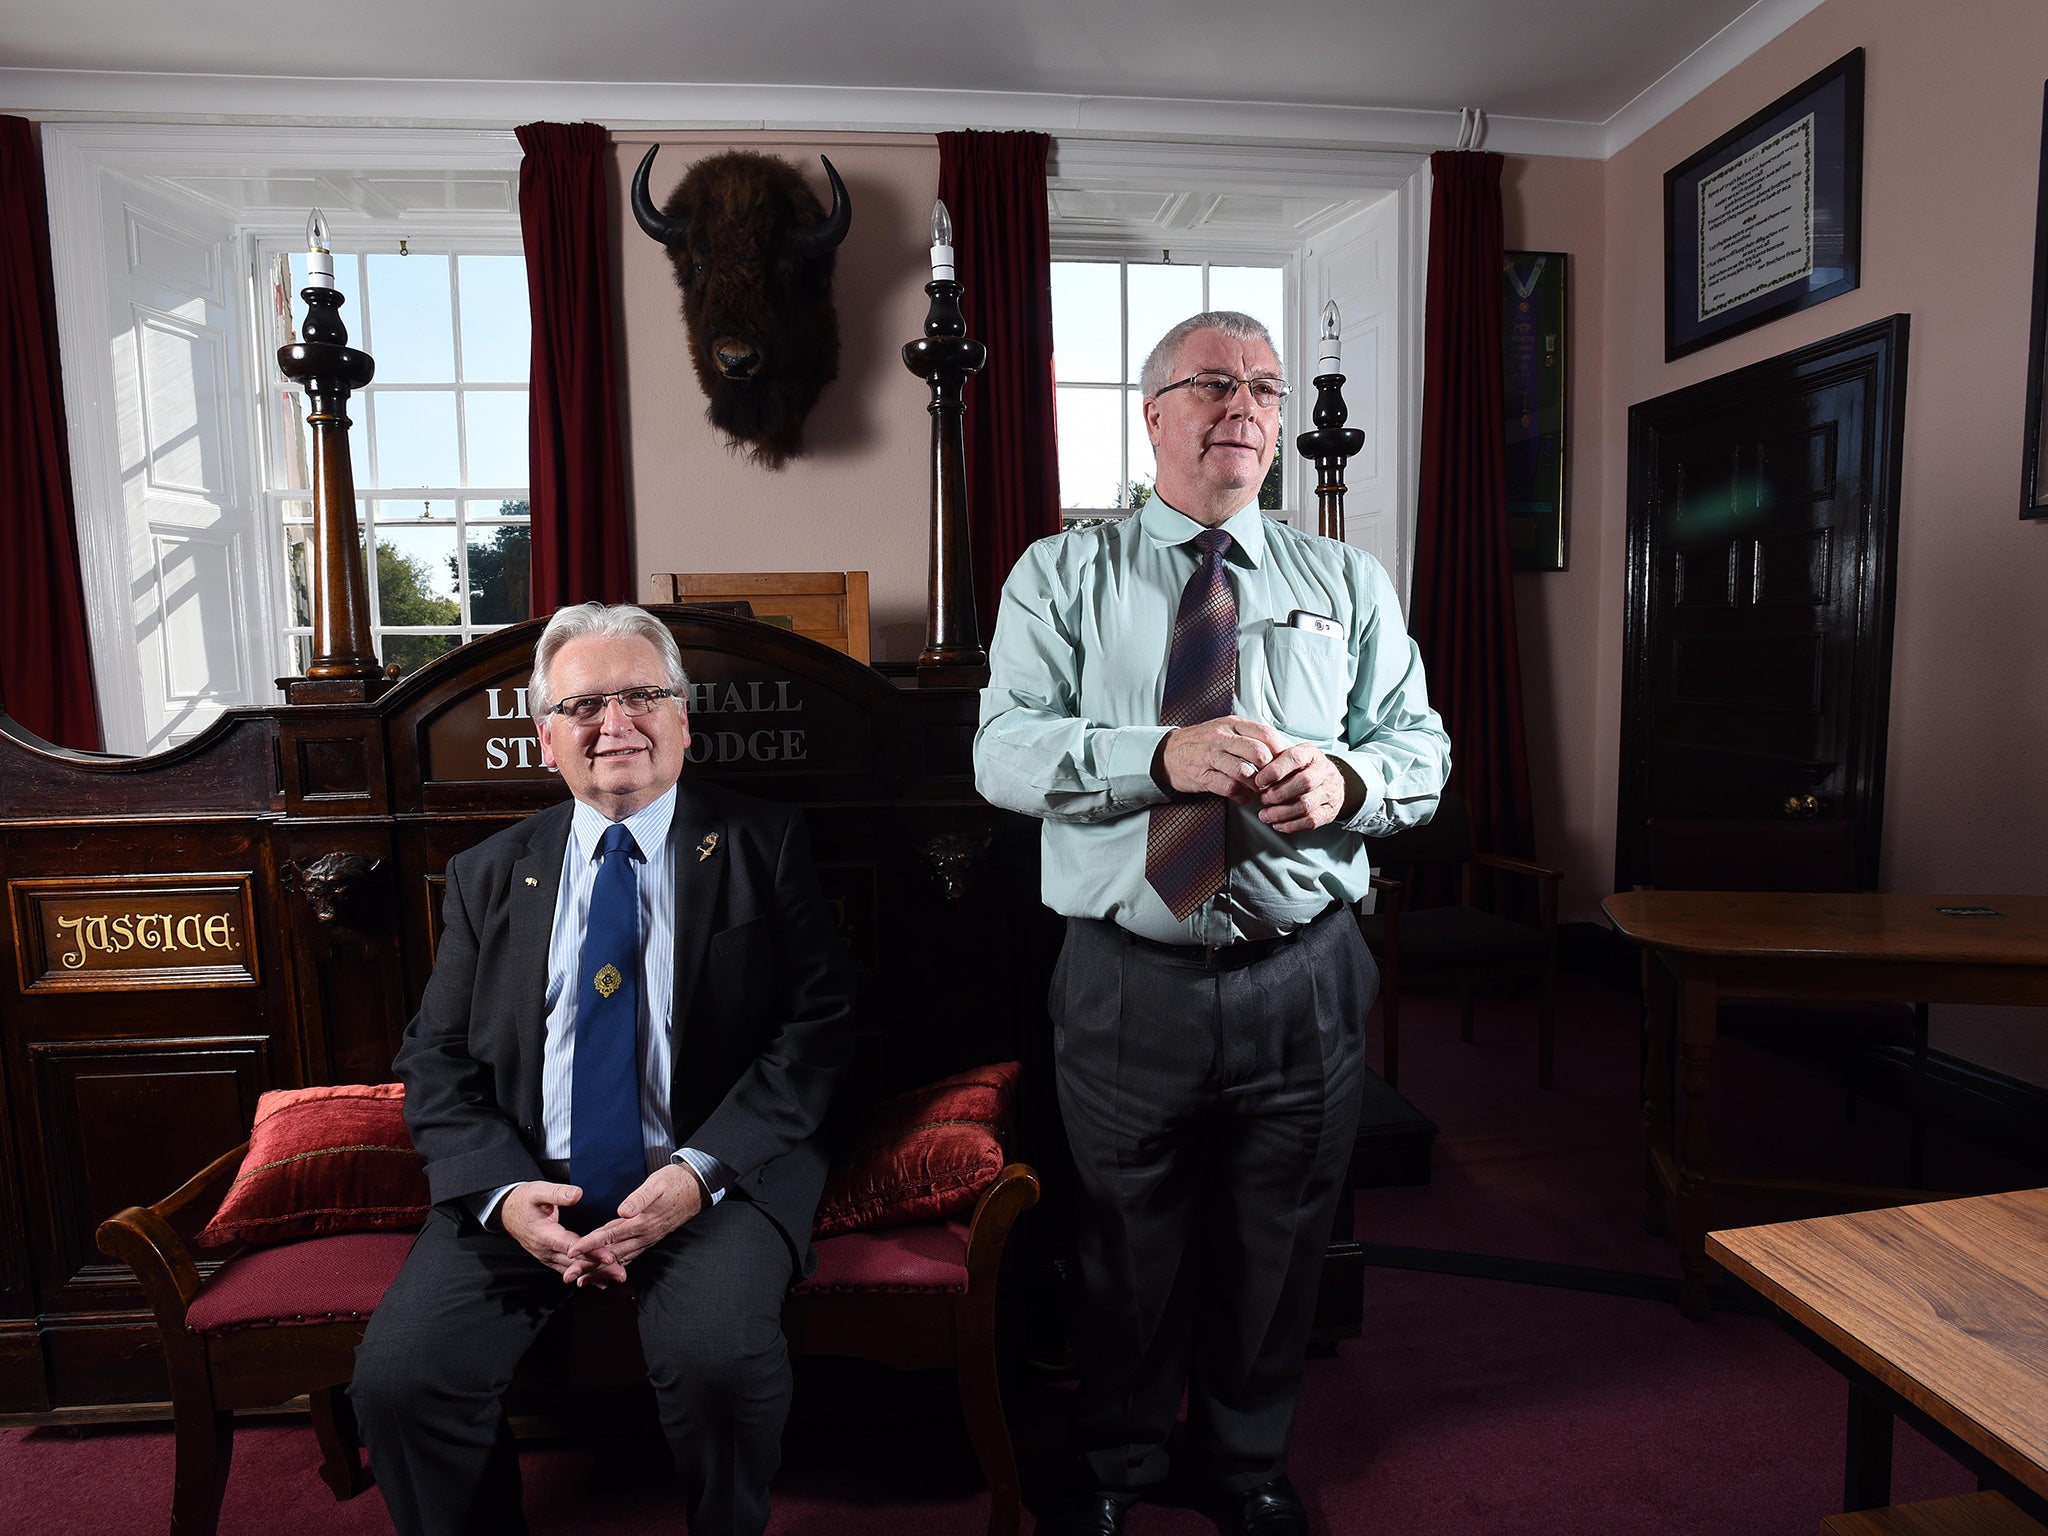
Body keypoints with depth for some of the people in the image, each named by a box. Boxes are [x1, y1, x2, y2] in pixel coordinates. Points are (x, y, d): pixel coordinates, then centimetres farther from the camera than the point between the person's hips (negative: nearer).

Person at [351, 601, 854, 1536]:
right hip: (528, 1182, 3)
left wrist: (702, 1170, -16)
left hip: (712, 1177, -3)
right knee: (397, 1378, -18)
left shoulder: (761, 847, 2)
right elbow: (436, 1061, 9)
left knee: (720, 1357, -27)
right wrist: (501, 1192, -9)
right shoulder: (488, 875, 13)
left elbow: (818, 1027, -4)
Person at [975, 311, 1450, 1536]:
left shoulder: (1349, 584, 9)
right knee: (1126, 1251, 18)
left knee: (1276, 1251, 20)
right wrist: (1162, 755, -28)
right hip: (1126, 983, -2)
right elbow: (1004, 751, -12)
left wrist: (1347, 779, -19)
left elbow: (1425, 751, 4)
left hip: (1305, 983, 2)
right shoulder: (1061, 575, 1)